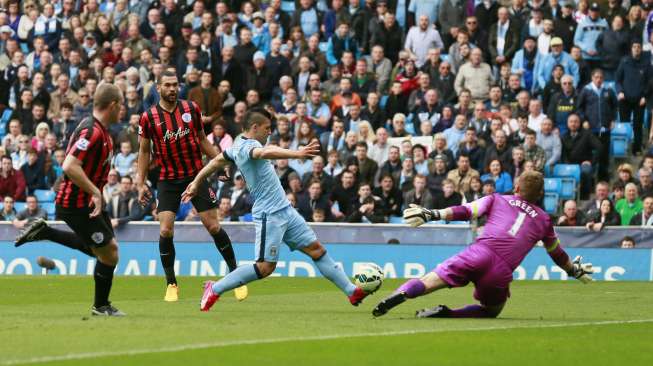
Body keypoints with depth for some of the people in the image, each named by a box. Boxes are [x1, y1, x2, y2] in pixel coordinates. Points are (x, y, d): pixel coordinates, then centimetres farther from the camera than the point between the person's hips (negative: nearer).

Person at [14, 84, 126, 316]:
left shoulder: (101, 132, 8)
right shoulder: (92, 132, -24)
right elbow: (69, 166, -32)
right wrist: (95, 192, -29)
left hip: (87, 200, 10)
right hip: (77, 205, -10)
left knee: (98, 248, 22)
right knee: (109, 251, -3)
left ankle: (43, 232, 23)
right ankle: (101, 306, 14)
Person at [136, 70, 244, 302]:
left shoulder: (191, 109, 0)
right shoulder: (149, 117, -4)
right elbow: (144, 151, 5)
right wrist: (140, 184, 2)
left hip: (196, 176, 1)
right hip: (168, 181, -1)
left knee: (213, 226, -1)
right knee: (165, 231, -11)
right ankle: (171, 284, 4)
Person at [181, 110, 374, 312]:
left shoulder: (240, 143, 13)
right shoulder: (246, 146, -17)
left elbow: (217, 160, 25)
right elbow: (264, 153, -40)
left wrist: (196, 182, 37)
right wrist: (296, 153, -52)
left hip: (285, 210, 10)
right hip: (269, 215, -10)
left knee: (315, 248, 7)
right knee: (265, 267, -10)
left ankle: (352, 291, 8)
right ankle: (215, 289, 2)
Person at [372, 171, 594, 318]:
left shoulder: (498, 200, 22)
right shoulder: (544, 220, 26)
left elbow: (464, 212, 8)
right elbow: (558, 254, 38)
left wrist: (431, 214, 6)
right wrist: (575, 270, 56)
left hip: (479, 252, 0)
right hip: (502, 271, 0)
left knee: (429, 282, -6)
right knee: (491, 310, 23)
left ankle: (401, 294, -39)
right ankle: (447, 314, -4)